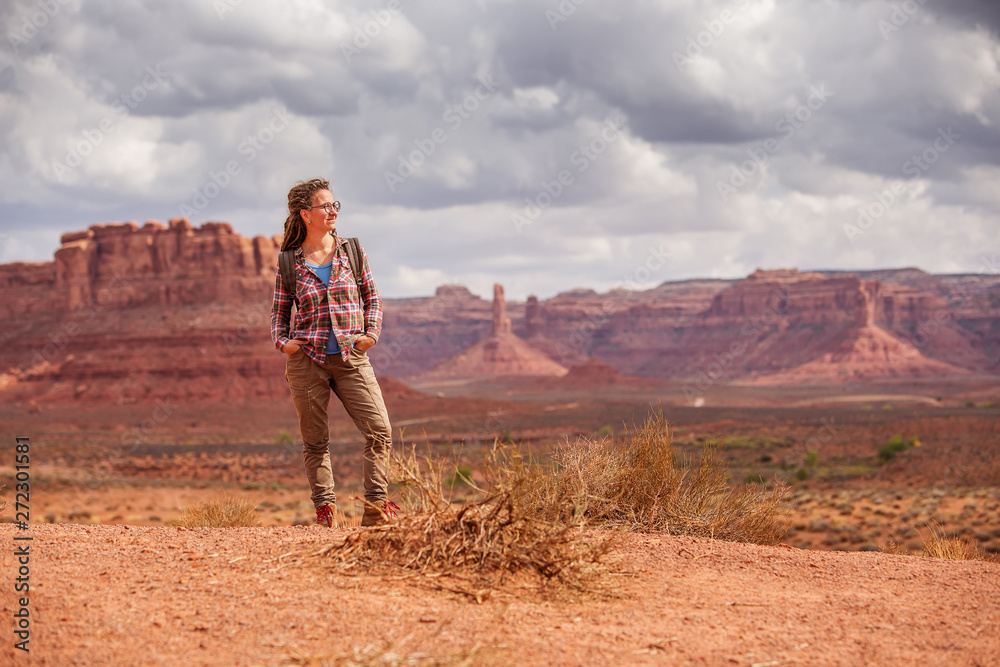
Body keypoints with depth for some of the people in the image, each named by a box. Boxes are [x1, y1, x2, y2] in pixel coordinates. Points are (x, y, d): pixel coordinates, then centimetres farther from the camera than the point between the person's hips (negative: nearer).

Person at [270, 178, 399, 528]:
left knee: (379, 430, -9)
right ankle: (325, 509, 14)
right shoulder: (289, 263, 3)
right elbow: (279, 311, 13)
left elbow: (371, 296, 14)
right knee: (315, 441, 4)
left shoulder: (352, 251, 6)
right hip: (307, 359, -1)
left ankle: (375, 508, -1)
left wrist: (371, 332, 0)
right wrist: (281, 341, -5)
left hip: (351, 358, 1)